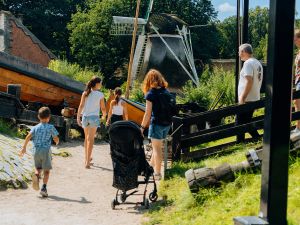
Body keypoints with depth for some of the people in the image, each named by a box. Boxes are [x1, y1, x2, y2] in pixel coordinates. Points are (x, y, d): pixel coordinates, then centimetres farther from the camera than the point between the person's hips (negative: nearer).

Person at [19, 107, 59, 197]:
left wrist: (24, 147, -4)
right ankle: (44, 188, -4)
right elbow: (56, 139, 0)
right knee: (46, 170, 5)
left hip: (36, 150, 3)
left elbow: (28, 137, -7)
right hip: (46, 150, -2)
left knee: (38, 168, 18)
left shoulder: (35, 127, 5)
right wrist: (57, 142, 24)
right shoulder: (51, 127, -1)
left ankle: (36, 175, -15)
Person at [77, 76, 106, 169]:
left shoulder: (85, 93, 3)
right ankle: (87, 162, -6)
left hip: (85, 117, 4)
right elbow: (103, 108, 1)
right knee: (91, 139, -1)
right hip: (94, 117, -3)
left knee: (87, 138, 18)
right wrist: (104, 116, 20)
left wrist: (78, 117, -1)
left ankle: (87, 159, 30)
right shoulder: (100, 95, -4)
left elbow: (81, 106, -4)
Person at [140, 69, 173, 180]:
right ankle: (151, 166, 35)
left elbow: (148, 113, -12)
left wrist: (142, 127, -5)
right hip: (167, 123, 6)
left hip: (157, 123, -6)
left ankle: (157, 173, 6)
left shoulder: (151, 94, -10)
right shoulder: (166, 92, 7)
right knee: (157, 146, 20)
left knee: (157, 148, 2)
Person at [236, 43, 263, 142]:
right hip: (255, 98, 9)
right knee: (246, 122, 18)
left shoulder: (248, 63, -14)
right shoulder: (258, 63, 14)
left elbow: (249, 81, -23)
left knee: (240, 123, -2)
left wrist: (242, 98, -22)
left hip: (246, 100, -9)